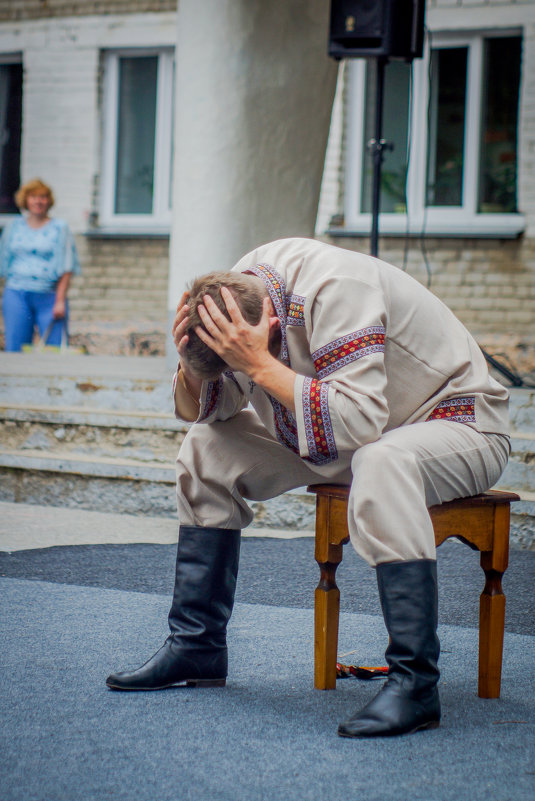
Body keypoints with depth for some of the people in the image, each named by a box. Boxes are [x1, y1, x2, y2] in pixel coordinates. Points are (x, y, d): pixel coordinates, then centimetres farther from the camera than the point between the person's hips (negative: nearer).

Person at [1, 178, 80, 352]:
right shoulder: (14, 227, 13)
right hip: (16, 295, 2)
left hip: (49, 298, -2)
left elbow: (66, 269, -1)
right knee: (14, 349, -3)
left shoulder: (59, 228, 5)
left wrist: (60, 301, -9)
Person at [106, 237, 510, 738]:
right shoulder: (234, 292, -8)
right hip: (344, 435, 8)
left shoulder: (336, 290, -31)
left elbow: (357, 422, -40)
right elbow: (201, 409, 2)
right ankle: (195, 647, 3)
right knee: (209, 447, -3)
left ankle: (414, 682, -37)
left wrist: (260, 365, -38)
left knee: (381, 463, -41)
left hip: (453, 420, -8)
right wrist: (191, 361, -19)